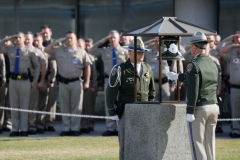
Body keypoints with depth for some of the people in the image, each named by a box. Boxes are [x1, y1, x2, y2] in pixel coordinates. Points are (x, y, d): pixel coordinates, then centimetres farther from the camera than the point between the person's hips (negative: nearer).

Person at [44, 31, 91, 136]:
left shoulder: (81, 52, 7)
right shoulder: (59, 51, 10)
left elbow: (87, 67, 7)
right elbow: (46, 50, 7)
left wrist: (87, 82, 1)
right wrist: (57, 41, 3)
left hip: (76, 82, -2)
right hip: (63, 82, 2)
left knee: (76, 107, 0)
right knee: (64, 107, 5)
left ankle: (75, 128, 3)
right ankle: (66, 128, 9)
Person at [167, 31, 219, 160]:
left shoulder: (194, 65, -13)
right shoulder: (213, 64, 10)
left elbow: (193, 90, -19)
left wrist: (190, 112, -17)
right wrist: (178, 77, 37)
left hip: (199, 109, -7)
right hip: (213, 107, 7)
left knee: (197, 142, -2)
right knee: (209, 142, 10)